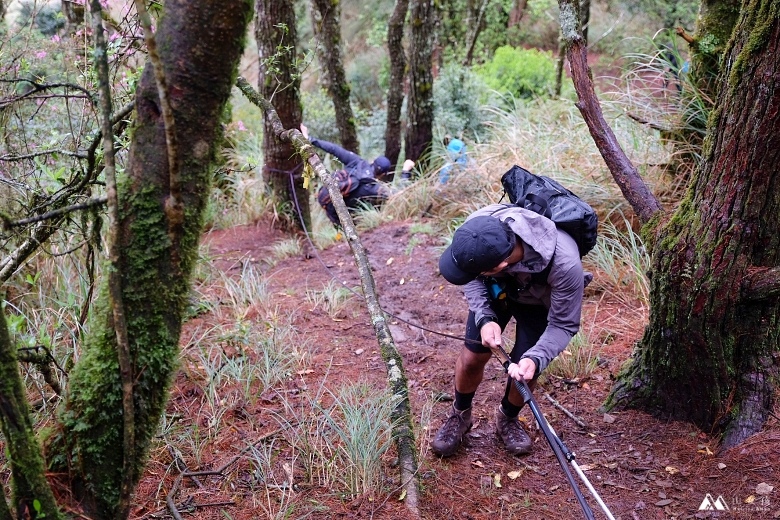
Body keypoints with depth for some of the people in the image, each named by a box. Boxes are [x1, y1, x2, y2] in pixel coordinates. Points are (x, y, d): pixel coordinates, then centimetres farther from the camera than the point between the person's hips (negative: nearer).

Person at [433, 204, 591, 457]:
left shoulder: (565, 264, -45)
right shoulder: (478, 228, -38)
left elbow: (564, 324, -27)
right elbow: (472, 279, -16)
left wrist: (535, 359, -43)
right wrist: (485, 319, -32)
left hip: (539, 302, -2)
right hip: (495, 289, 2)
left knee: (524, 371, -6)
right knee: (472, 356, -1)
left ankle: (508, 419, 28)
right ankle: (459, 415, 29)